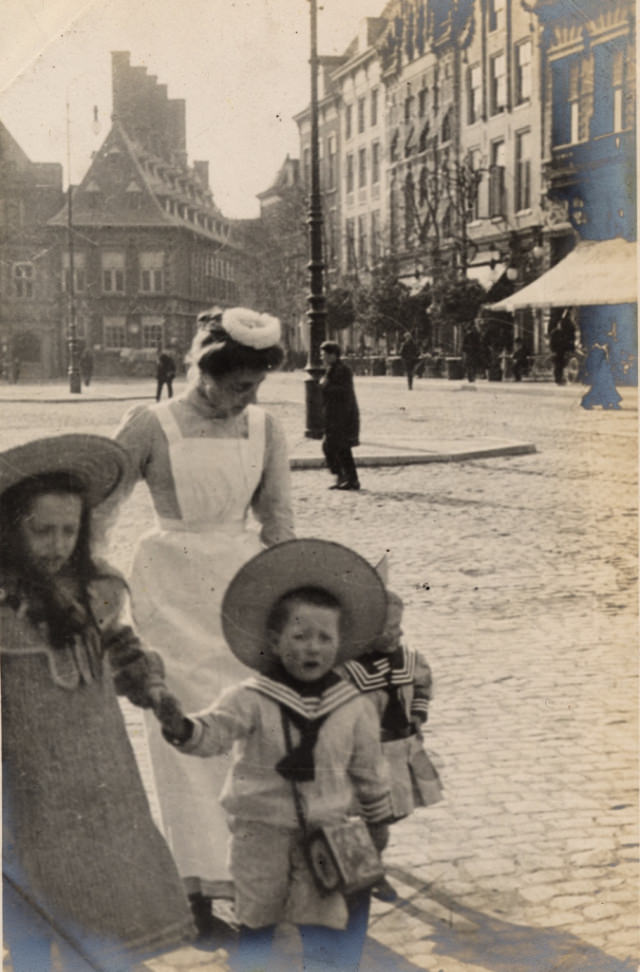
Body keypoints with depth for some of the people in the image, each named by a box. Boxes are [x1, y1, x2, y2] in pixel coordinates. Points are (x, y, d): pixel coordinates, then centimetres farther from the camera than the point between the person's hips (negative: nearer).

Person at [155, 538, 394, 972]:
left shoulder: (354, 707, -4)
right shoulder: (252, 699, -12)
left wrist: (378, 821, 16)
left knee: (326, 935, 9)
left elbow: (369, 769, 7)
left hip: (326, 835, 2)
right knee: (255, 923, 12)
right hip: (261, 834, -1)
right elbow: (213, 731, -25)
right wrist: (181, 728, -46)